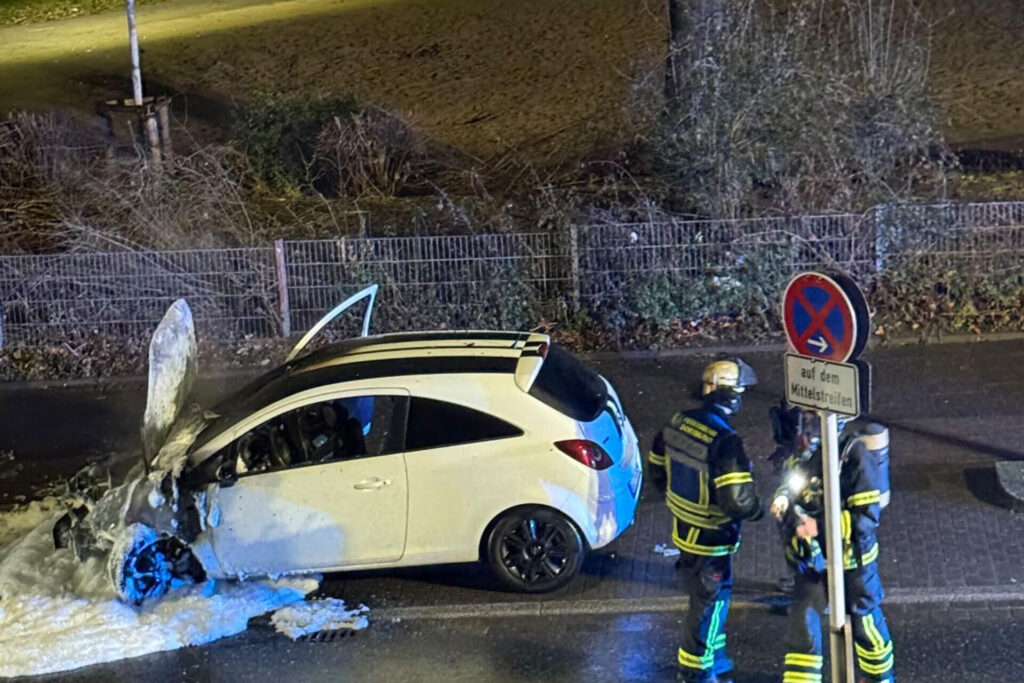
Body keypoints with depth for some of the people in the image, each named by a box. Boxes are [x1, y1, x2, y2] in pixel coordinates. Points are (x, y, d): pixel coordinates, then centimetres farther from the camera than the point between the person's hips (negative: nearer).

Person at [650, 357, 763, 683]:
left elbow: (658, 466, 9)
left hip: (683, 530, 8)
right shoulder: (724, 441, -28)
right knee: (709, 603, 11)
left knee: (713, 596, 25)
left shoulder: (677, 423, -4)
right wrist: (757, 509, -9)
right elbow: (738, 500, -30)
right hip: (711, 539, -8)